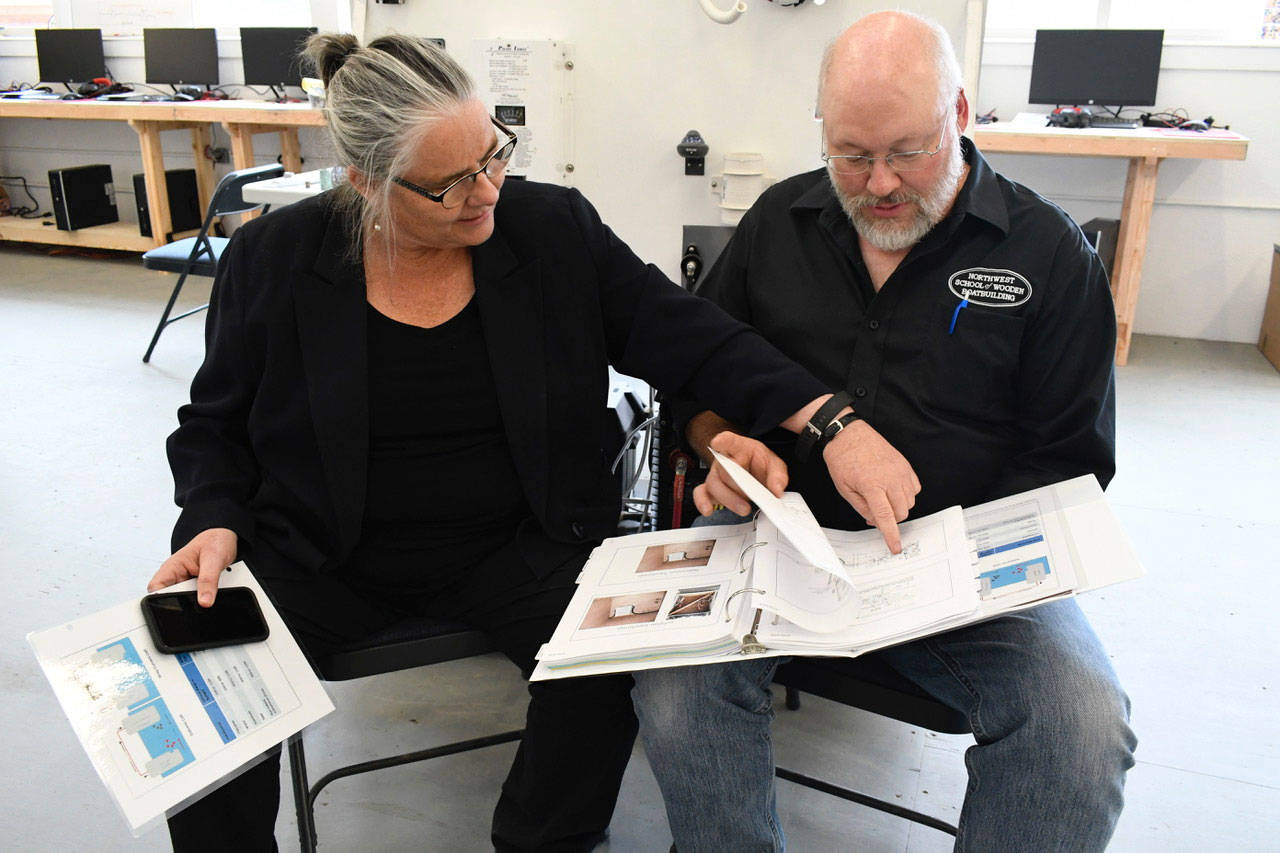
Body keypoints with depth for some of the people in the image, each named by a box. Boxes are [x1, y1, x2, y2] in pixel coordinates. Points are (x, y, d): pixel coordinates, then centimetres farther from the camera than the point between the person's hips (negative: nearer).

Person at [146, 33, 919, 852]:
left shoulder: (556, 229, -5)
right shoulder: (274, 257, -5)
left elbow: (690, 338, -10)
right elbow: (216, 424, 6)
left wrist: (831, 421, -24)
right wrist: (215, 524, -14)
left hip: (519, 542, 0)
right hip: (323, 558, 1)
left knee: (613, 661, -23)